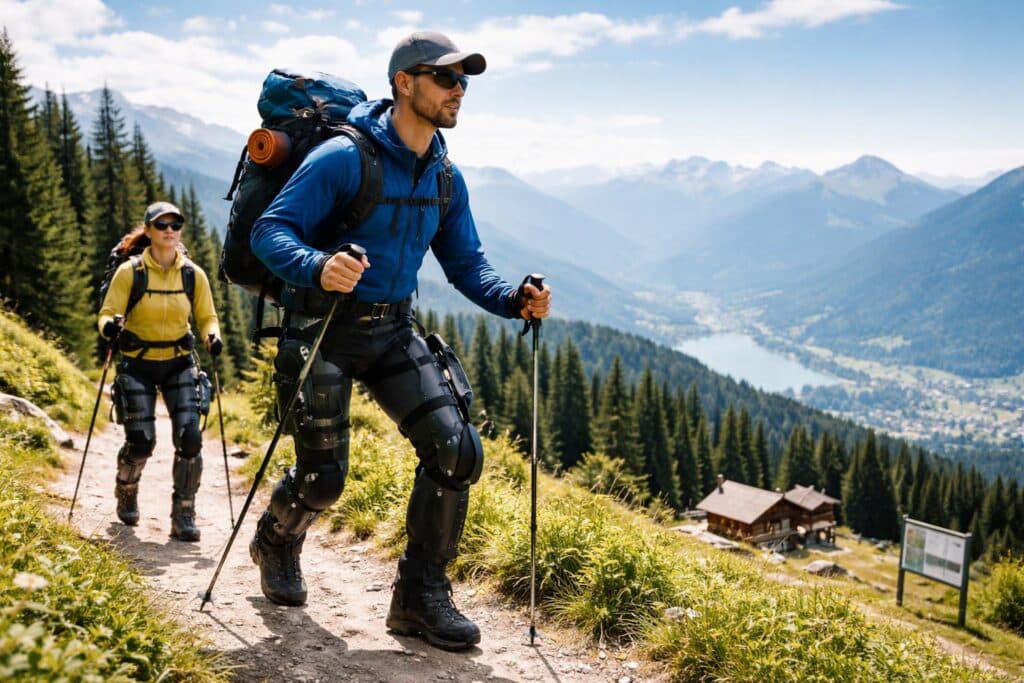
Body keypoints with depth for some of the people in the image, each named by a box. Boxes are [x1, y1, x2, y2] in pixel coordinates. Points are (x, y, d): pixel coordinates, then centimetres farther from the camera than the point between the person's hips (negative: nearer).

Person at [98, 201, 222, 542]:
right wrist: (110, 327, -31)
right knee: (141, 442, -4)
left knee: (189, 437, -13)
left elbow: (206, 316, 4)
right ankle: (126, 494, 31)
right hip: (138, 364, -2)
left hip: (179, 363, 2)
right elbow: (107, 313, -8)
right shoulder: (130, 271, -10)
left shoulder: (193, 274, -3)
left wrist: (213, 335, -17)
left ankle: (183, 516, 0)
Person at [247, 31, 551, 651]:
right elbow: (270, 231, -19)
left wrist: (513, 299, -11)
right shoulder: (344, 157, -16)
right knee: (323, 477, 0)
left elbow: (466, 263, 9)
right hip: (324, 329, -5)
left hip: (393, 332, 5)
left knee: (456, 448, -11)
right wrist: (317, 267, -41)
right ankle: (277, 541, 38)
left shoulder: (446, 178, 4)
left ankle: (421, 595, 4)